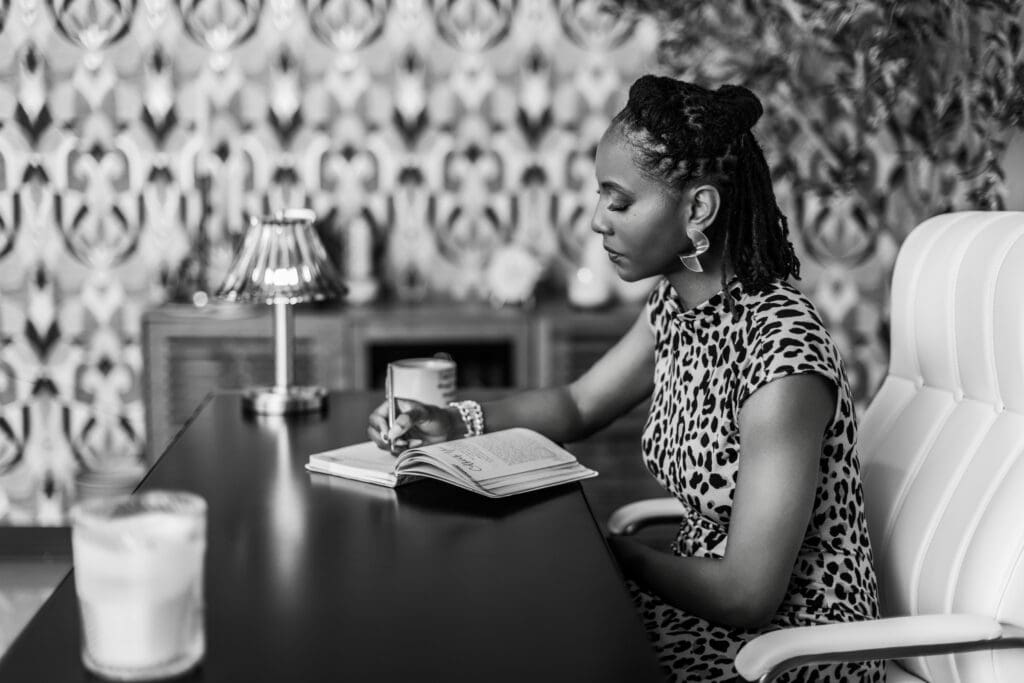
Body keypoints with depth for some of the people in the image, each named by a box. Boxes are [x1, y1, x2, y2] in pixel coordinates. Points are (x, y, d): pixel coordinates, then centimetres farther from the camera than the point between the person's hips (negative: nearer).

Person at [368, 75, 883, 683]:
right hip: (708, 599, 7)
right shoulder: (674, 305, -1)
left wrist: (609, 548, -13)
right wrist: (455, 422, -2)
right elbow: (579, 404, 14)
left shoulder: (781, 353, -27)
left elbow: (748, 597, -26)